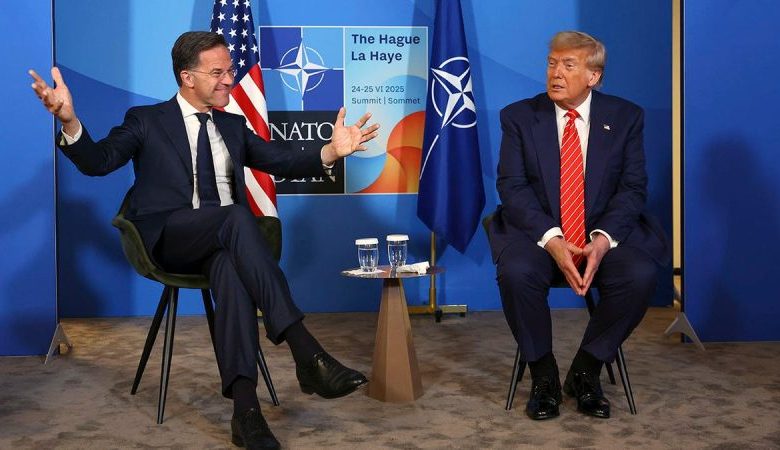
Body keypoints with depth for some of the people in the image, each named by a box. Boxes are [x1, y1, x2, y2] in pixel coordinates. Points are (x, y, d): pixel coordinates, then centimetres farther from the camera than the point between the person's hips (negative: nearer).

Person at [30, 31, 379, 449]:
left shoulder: (233, 126, 22)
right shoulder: (147, 120, 10)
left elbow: (283, 163, 14)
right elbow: (98, 162, -5)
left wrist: (331, 152, -5)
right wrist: (69, 122, -25)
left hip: (222, 240, 3)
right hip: (167, 238, -3)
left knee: (233, 269, -35)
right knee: (236, 216, -35)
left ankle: (244, 405, -46)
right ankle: (306, 352, -43)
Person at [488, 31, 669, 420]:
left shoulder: (625, 117, 4)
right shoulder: (519, 117, 2)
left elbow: (633, 187, -1)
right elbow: (512, 186, -7)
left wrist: (603, 239, -20)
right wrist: (552, 240, -23)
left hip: (604, 234, 1)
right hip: (538, 233, -1)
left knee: (641, 275, -29)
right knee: (515, 272, -33)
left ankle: (586, 371, -5)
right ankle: (543, 374, -8)